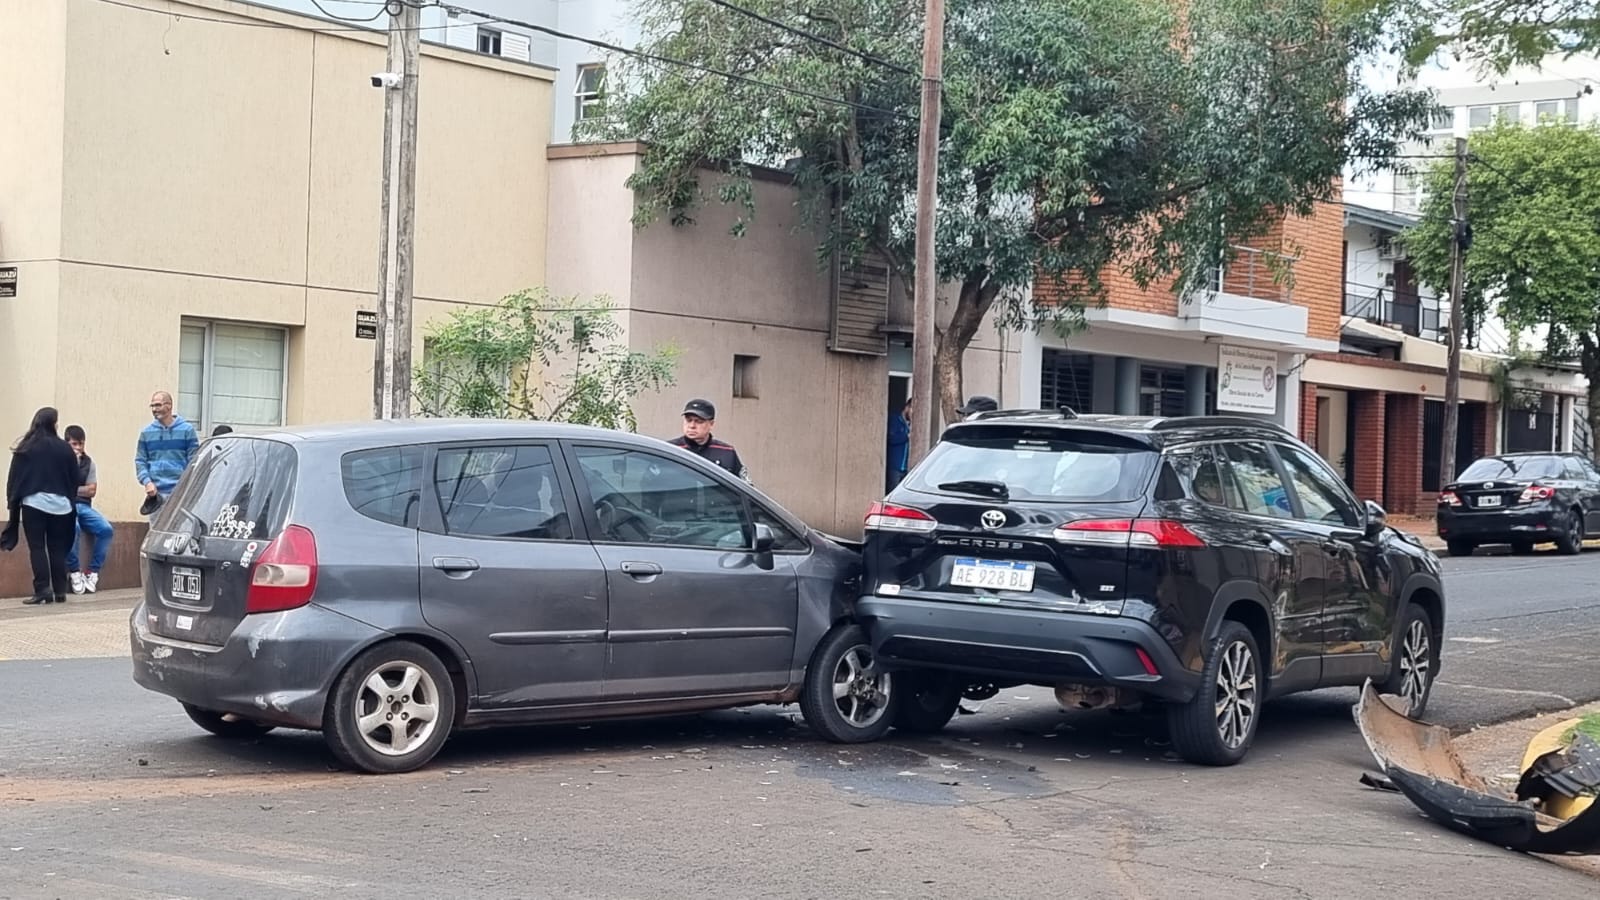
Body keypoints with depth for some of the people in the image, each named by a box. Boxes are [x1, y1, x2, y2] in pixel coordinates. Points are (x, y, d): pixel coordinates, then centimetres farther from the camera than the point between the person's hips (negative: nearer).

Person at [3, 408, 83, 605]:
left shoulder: (25, 449, -2)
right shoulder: (65, 449, -2)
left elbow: (13, 477, -1)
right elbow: (76, 480, 2)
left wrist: (12, 502, 6)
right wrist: (68, 496, 19)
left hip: (33, 503, -1)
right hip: (60, 504, 1)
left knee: (37, 547, 1)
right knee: (57, 548, 9)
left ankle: (42, 589, -10)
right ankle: (60, 591, 8)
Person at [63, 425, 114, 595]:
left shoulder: (88, 462, 14)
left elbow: (91, 490, 7)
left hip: (83, 506, 4)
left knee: (106, 529, -23)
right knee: (73, 528, -37)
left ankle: (92, 571, -11)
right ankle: (74, 571, -20)